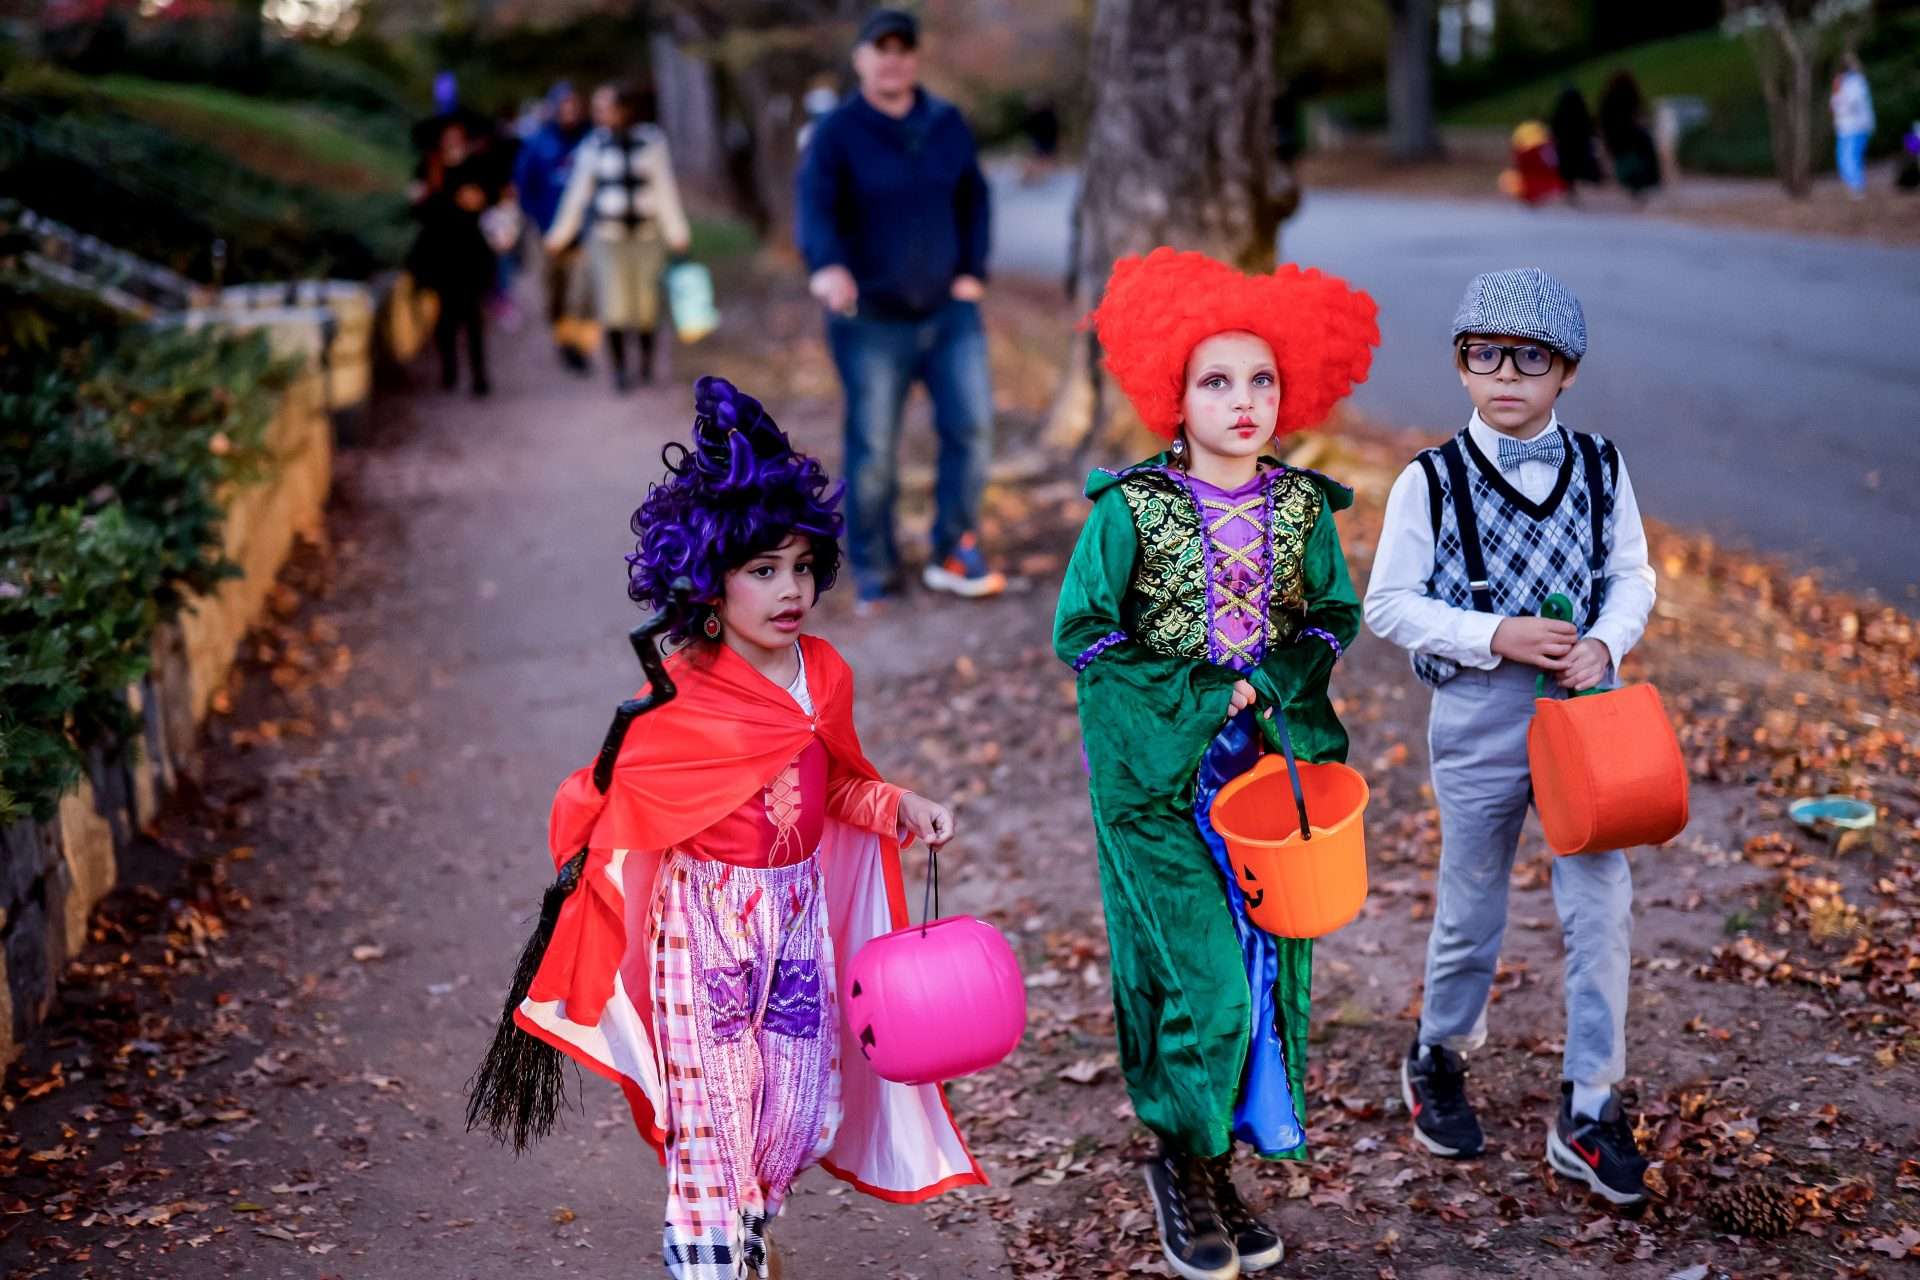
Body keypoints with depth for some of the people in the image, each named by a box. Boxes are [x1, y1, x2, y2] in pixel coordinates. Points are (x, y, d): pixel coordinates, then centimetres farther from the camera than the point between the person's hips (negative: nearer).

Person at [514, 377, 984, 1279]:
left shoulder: (824, 675, 1)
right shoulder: (679, 698, -14)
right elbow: (603, 798, -7)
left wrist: (899, 807, -1)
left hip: (800, 910, 5)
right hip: (706, 917, -5)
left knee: (799, 1103, 11)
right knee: (711, 1105, 0)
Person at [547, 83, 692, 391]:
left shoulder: (652, 141, 1)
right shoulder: (593, 147, 5)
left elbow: (666, 190, 1)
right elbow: (577, 194, 11)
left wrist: (676, 232, -4)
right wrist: (560, 235, 12)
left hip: (647, 236, 0)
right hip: (608, 236, 1)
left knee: (646, 305, 3)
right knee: (615, 306, -6)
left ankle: (647, 365, 21)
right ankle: (619, 371, 3)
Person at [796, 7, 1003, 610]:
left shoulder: (947, 123, 5)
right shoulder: (838, 133, -9)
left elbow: (972, 199, 14)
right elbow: (816, 206, -23)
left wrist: (973, 271, 2)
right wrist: (826, 265, -43)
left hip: (949, 311, 4)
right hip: (871, 321, -3)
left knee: (971, 427, -1)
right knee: (873, 450, 3)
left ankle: (955, 552, 14)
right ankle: (873, 571, 17)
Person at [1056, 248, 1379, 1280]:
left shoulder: (1302, 507, 2)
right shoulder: (1132, 508, -9)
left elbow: (1334, 618, 11)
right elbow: (1082, 631, -5)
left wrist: (1265, 684, -7)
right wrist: (1193, 698, -11)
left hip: (1274, 761, 4)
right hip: (1160, 772, -4)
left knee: (1268, 965, 7)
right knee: (1201, 978, -6)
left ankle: (1218, 1165, 22)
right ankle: (1180, 1158, 16)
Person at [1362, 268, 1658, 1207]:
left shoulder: (1600, 469, 0)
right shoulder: (1432, 480, -9)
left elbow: (1632, 576, 7)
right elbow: (1388, 604, -8)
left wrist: (1605, 643, -13)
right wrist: (1494, 636, -19)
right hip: (1479, 715, -2)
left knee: (1601, 908, -2)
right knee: (1470, 905, 12)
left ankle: (1587, 1113, 9)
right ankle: (1439, 1058, 38)